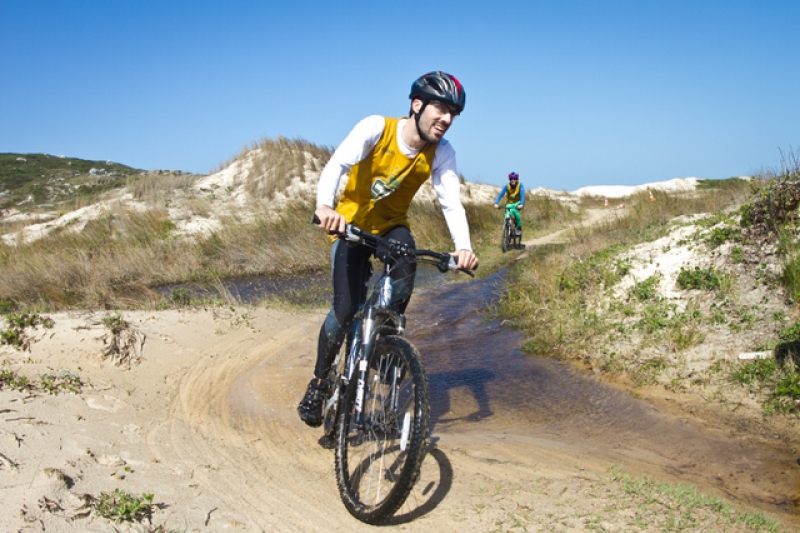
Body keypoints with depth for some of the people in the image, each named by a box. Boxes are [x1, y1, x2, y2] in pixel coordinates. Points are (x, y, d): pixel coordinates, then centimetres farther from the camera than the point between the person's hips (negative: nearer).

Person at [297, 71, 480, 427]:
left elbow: (451, 202, -23)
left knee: (406, 257, -33)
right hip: (351, 224, -2)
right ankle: (319, 382, 10)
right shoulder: (376, 128, -23)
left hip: (391, 226, 3)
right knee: (346, 309, -13)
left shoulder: (442, 153, -14)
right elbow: (337, 164, -36)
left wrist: (463, 247, -42)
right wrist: (324, 205, -56)